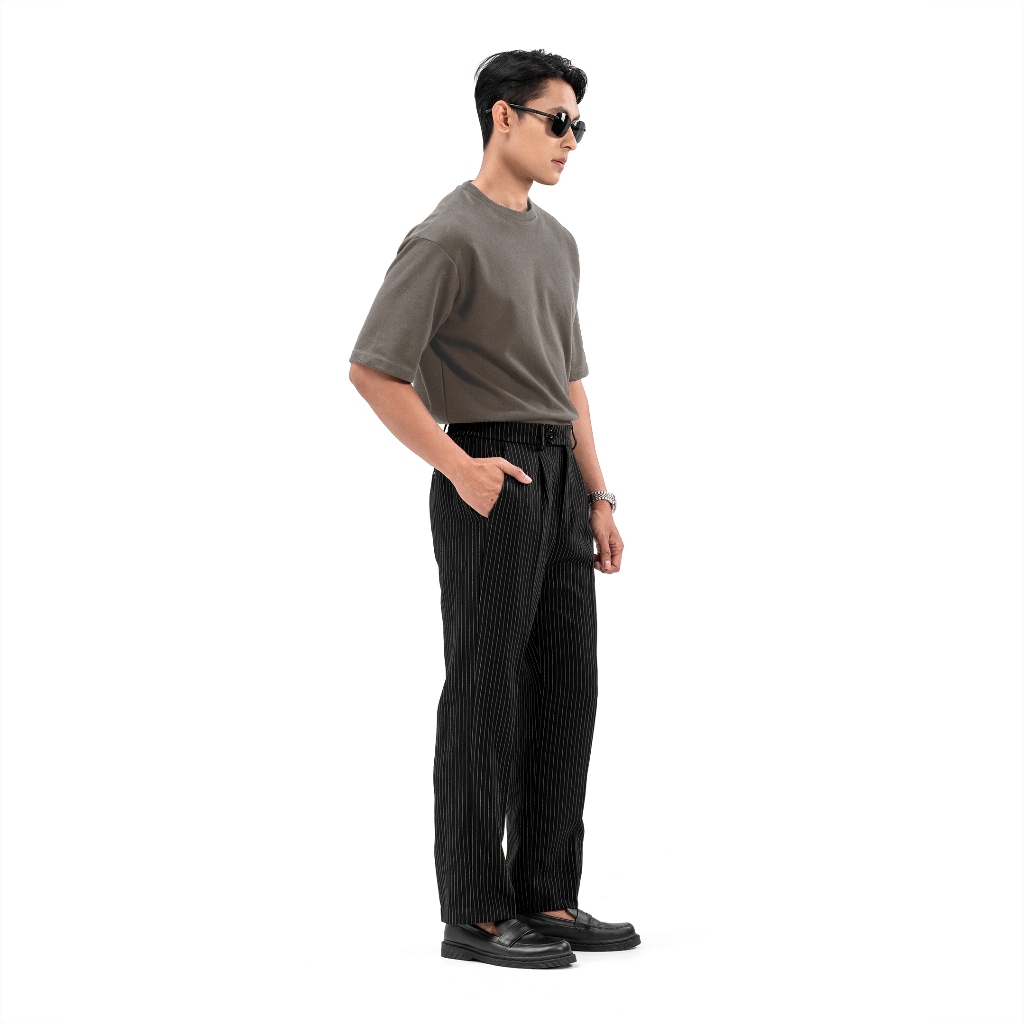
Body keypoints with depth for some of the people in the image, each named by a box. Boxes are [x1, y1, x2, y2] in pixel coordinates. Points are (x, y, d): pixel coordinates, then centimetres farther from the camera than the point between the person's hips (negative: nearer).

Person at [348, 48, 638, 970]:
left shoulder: (557, 243, 18)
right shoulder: (447, 238, -9)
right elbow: (372, 370, -15)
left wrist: (598, 499, 16)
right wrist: (458, 468, -16)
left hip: (559, 480, 9)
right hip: (489, 478, -8)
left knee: (566, 687, 7)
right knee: (487, 693, -4)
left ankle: (546, 899, 15)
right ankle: (476, 914, 3)